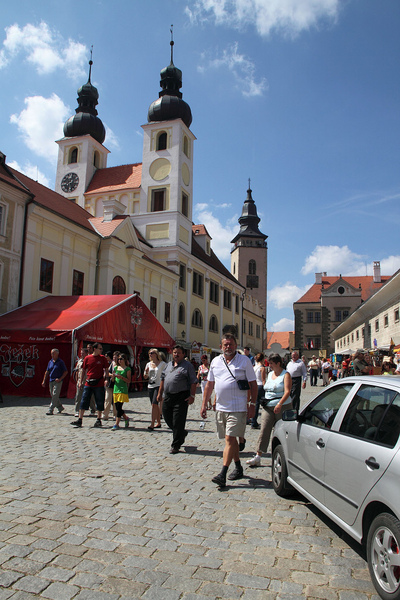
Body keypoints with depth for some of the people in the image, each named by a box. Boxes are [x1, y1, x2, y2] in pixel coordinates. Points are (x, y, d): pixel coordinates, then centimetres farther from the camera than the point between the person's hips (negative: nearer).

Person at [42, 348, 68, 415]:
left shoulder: (60, 362, -5)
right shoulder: (50, 362, 12)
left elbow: (66, 372, -4)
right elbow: (47, 372, 17)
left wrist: (60, 379, -14)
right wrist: (44, 381, 11)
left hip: (58, 381, -7)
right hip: (51, 381, 7)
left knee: (55, 395, -10)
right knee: (52, 395, 11)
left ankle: (50, 410, -8)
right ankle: (60, 407, 27)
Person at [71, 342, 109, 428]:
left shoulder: (103, 358, 3)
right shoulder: (87, 358, 5)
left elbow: (106, 370, 4)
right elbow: (84, 370, 11)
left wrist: (106, 379, -12)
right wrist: (81, 382, 10)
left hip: (99, 384, -1)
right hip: (88, 384, 1)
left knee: (99, 402, 4)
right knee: (84, 401, 0)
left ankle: (99, 420, 17)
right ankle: (79, 420, 5)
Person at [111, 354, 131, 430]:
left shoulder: (127, 369, 0)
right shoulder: (116, 368, 14)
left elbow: (128, 381, -4)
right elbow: (113, 380, 17)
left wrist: (121, 377, -18)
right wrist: (113, 376, -5)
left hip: (123, 390, -5)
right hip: (116, 389, 5)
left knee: (119, 407, -11)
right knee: (117, 408, 6)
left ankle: (116, 424, -5)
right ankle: (126, 418, 28)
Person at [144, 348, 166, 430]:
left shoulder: (162, 364, -3)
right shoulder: (148, 364, 12)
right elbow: (145, 377, 15)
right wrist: (146, 372, -6)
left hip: (159, 386, -6)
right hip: (150, 386, 6)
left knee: (154, 404, -15)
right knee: (155, 405, 10)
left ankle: (152, 424, -14)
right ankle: (158, 423, 22)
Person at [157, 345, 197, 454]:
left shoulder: (187, 366, -3)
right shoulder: (169, 365, 17)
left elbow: (193, 382, -7)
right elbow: (163, 379, 22)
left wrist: (192, 396, -14)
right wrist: (160, 393, 17)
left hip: (181, 397, -7)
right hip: (167, 396, 7)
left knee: (178, 422, -3)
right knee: (168, 418, 11)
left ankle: (175, 446, 9)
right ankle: (182, 433, 36)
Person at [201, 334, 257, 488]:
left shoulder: (244, 360, -2)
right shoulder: (215, 361, 9)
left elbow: (253, 384, -1)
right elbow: (209, 384, 15)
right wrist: (204, 404, 12)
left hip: (238, 408, -5)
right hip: (220, 407, 5)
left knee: (230, 439, -9)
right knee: (230, 439, 15)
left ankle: (223, 474, -8)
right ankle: (238, 468, 30)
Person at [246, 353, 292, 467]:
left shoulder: (285, 375, -5)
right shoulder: (270, 374, 15)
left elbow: (287, 391, -16)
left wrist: (279, 404, -27)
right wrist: (264, 402, 17)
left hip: (282, 407, -5)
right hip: (268, 407, 5)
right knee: (264, 430, -4)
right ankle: (258, 457, -6)